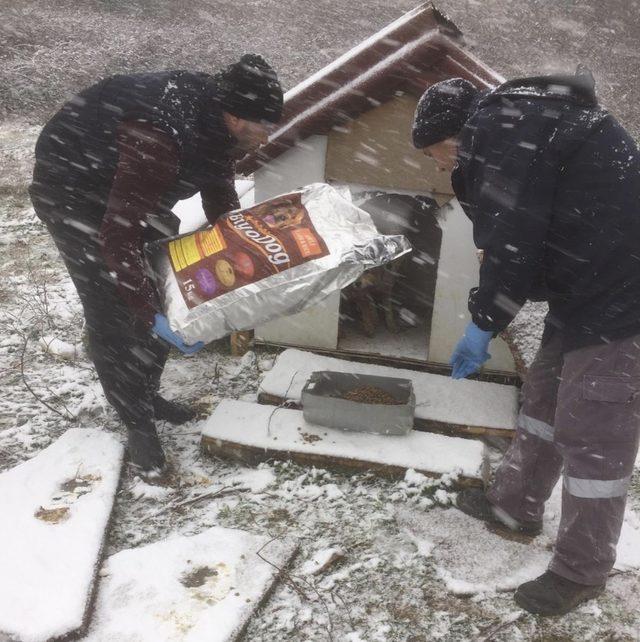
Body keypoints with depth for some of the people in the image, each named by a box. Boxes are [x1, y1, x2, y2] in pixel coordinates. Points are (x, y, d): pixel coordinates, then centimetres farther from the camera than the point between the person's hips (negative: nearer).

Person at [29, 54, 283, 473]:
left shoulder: (217, 120, -15)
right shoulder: (158, 139, -41)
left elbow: (220, 194, 2)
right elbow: (117, 236, -41)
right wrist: (150, 317, -42)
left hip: (138, 194, 8)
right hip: (75, 192, -8)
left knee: (164, 295, 11)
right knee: (112, 316, -6)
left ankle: (148, 395, 30)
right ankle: (139, 424, 11)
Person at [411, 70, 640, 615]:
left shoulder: (500, 126, -16)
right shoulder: (510, 129, 16)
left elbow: (513, 245, -21)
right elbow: (523, 239, 17)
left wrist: (482, 324, -9)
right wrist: (490, 320, 14)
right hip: (589, 290, 11)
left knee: (594, 434, -1)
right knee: (544, 397, 20)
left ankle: (581, 572, 15)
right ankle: (516, 506, 37)